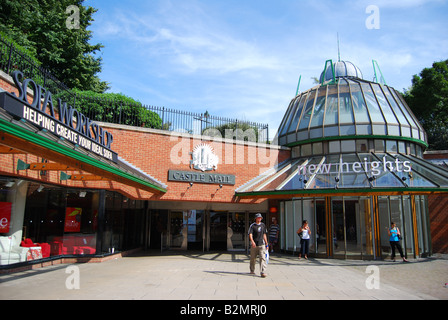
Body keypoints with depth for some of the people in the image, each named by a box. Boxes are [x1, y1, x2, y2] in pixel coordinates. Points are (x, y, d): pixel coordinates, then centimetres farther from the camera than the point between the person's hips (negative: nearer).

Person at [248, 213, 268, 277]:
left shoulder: (263, 225, 12)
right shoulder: (252, 226, -2)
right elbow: (250, 234, -13)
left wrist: (266, 244, 19)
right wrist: (252, 241, -32)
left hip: (261, 244, 2)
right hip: (254, 245, -2)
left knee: (263, 258, -11)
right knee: (253, 258, 8)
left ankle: (263, 272, -13)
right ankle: (252, 270, 27)